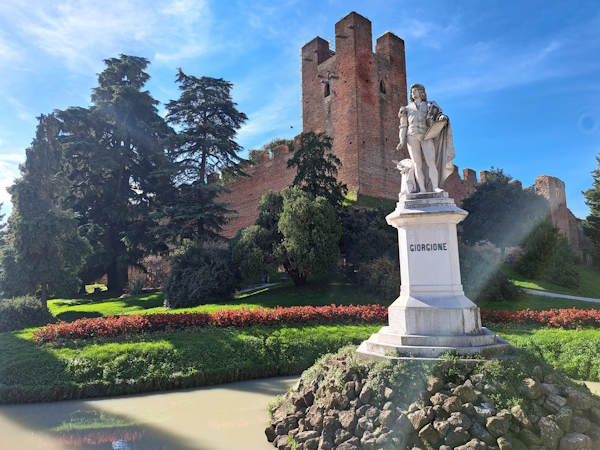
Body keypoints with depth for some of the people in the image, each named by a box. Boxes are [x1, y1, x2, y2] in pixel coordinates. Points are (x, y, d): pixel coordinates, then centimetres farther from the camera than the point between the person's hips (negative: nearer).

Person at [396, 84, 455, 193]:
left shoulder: (429, 106, 19)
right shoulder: (407, 108, 20)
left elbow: (437, 119, 12)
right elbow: (403, 126, 13)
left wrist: (443, 118, -13)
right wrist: (402, 142, 0)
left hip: (426, 137, 0)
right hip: (412, 136, 0)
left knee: (432, 163, -14)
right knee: (417, 164, -8)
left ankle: (435, 187, -16)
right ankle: (422, 190, -11)